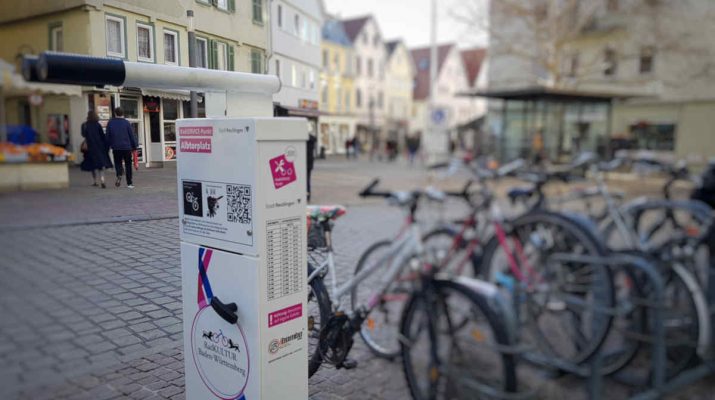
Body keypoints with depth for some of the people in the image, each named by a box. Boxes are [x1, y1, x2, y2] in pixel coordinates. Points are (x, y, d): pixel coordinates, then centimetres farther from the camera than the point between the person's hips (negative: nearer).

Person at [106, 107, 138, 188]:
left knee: (118, 163, 13)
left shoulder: (110, 123, 2)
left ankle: (119, 175, -18)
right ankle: (129, 183, 8)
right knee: (128, 165, 8)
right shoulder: (126, 122, -4)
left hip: (116, 148, 1)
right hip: (127, 147, -1)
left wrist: (109, 146, 14)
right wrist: (134, 147, 7)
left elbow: (107, 136, 5)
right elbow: (132, 136, -1)